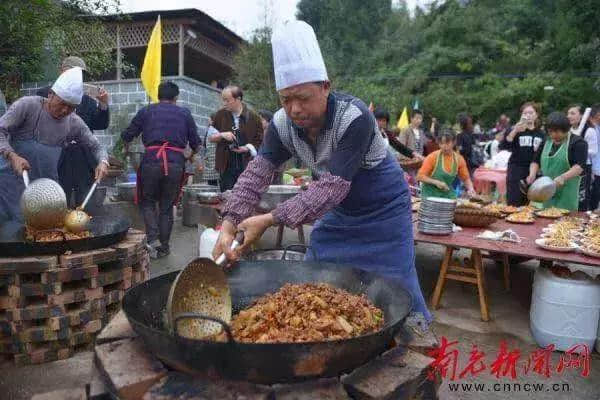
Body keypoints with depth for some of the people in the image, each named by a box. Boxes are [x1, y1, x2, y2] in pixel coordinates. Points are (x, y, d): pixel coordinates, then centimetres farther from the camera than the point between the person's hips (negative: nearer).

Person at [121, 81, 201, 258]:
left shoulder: (146, 111, 13)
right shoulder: (185, 113, 15)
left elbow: (126, 136, 16)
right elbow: (196, 144, 16)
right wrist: (191, 156, 38)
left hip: (151, 161, -1)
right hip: (176, 163, 1)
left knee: (147, 201, 18)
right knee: (167, 206, 13)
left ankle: (153, 239, 0)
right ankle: (164, 247, 17)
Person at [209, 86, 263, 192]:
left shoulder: (253, 117, -1)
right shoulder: (220, 115, 6)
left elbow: (260, 141, 3)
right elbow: (210, 137, 10)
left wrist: (247, 148, -13)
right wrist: (222, 135, -9)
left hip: (247, 165, -2)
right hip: (226, 165, 2)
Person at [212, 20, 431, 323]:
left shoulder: (354, 117, -32)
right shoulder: (283, 123, -14)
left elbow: (332, 186, -37)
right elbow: (257, 172, -19)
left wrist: (271, 219, -41)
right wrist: (229, 224, -33)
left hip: (383, 212, -5)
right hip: (338, 212, 6)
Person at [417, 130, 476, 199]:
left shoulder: (459, 159, 0)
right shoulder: (433, 157, -11)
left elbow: (466, 178, 12)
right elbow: (420, 176, -11)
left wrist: (470, 189, -7)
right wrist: (436, 182, -21)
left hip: (448, 195, 4)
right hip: (430, 195, -3)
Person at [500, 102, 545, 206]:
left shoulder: (541, 133, 10)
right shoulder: (515, 130, -1)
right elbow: (503, 147, -16)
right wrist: (514, 131, -25)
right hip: (516, 170, -4)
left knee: (529, 205, 9)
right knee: (513, 204, -7)